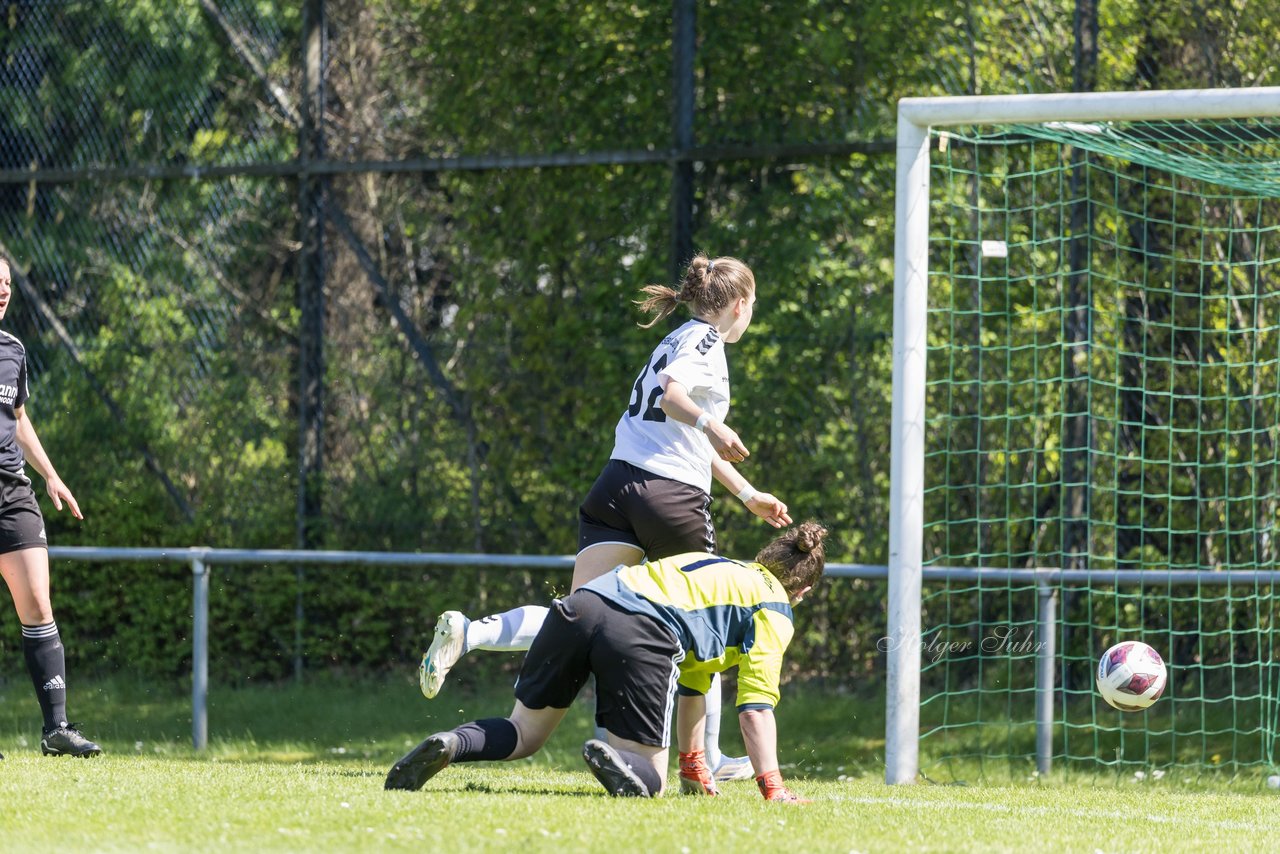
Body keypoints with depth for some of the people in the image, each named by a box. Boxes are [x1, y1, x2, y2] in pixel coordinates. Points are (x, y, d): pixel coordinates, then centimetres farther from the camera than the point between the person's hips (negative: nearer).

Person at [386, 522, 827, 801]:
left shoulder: (721, 568, 39)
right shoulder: (775, 608, 18)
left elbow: (691, 682, 44)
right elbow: (755, 706, 6)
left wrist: (694, 768, 47)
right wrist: (772, 788, 7)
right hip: (640, 633, -6)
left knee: (523, 734, 21)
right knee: (648, 778, 6)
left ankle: (448, 746, -10)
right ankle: (614, 758, -30)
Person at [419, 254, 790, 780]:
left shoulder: (677, 340, 28)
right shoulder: (706, 341, 1)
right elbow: (672, 393, -20)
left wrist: (748, 495, 46)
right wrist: (708, 424, -38)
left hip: (618, 485, 7)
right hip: (674, 497, -7)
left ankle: (466, 633, -30)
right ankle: (707, 759, 18)